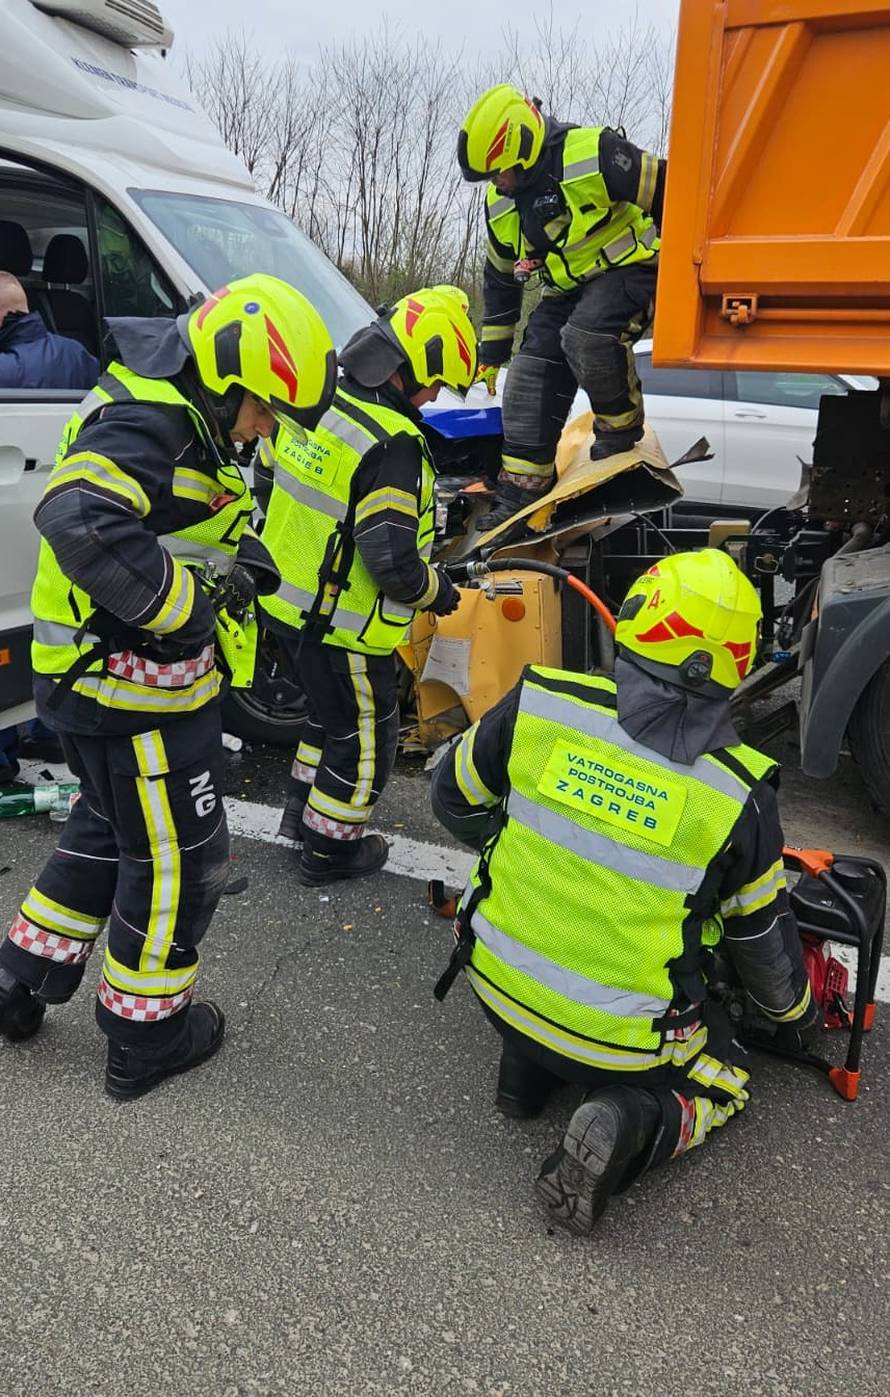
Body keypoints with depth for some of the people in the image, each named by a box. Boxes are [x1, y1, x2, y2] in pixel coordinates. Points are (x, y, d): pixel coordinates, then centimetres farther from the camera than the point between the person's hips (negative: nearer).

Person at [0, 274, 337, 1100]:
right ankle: (144, 1038, 23)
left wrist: (235, 552, 2)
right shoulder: (147, 423, -22)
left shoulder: (176, 414, 12)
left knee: (109, 830, 26)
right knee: (178, 860, 5)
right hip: (134, 689, -10)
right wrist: (189, 602, -29)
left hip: (102, 682, 10)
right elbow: (79, 521, -38)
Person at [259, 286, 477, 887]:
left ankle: (302, 812, 43)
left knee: (332, 713, 28)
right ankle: (329, 849, 24)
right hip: (343, 625, -9)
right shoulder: (393, 444, -26)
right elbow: (392, 561, -27)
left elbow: (269, 467, 16)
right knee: (364, 737, 11)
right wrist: (438, 591, -7)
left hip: (288, 602, 9)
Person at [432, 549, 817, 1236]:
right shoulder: (740, 797, -20)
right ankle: (629, 1122, -3)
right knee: (722, 1078, 25)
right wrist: (795, 1009, 21)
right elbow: (763, 935, -2)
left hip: (499, 984, 3)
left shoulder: (538, 705, -18)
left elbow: (454, 799, 0)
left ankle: (525, 1065, 16)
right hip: (622, 1040, -3)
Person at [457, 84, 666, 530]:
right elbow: (500, 278, 16)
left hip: (628, 270, -7)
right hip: (567, 289, 7)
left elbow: (669, 193, -15)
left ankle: (621, 422, -9)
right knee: (530, 377, -7)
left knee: (585, 335, -36)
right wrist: (491, 352, 17)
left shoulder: (596, 155, -20)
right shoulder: (500, 203, 4)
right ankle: (519, 491, 0)